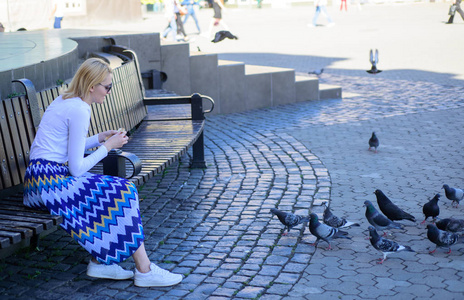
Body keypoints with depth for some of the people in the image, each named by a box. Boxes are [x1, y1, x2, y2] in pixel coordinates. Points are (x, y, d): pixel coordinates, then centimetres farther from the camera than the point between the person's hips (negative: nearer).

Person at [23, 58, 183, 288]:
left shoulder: (64, 101, 15)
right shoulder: (79, 110, -15)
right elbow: (77, 169, -16)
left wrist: (100, 139, 14)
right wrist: (107, 146, -4)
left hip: (41, 180, 10)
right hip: (50, 181, -10)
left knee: (111, 192, 8)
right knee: (123, 192, -14)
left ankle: (99, 262, 4)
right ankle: (144, 271, -9)